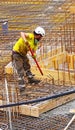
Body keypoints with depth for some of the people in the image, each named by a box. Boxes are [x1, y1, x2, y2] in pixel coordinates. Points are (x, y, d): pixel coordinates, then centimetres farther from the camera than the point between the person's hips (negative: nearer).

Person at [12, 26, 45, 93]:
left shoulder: (36, 43, 3)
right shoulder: (31, 36, -23)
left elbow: (34, 51, 1)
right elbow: (22, 33, -39)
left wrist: (34, 55, -23)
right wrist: (25, 40, -57)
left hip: (23, 54, 9)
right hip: (16, 53, -9)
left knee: (27, 66, 25)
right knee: (20, 69, -9)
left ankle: (30, 78, 46)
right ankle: (22, 86, -6)